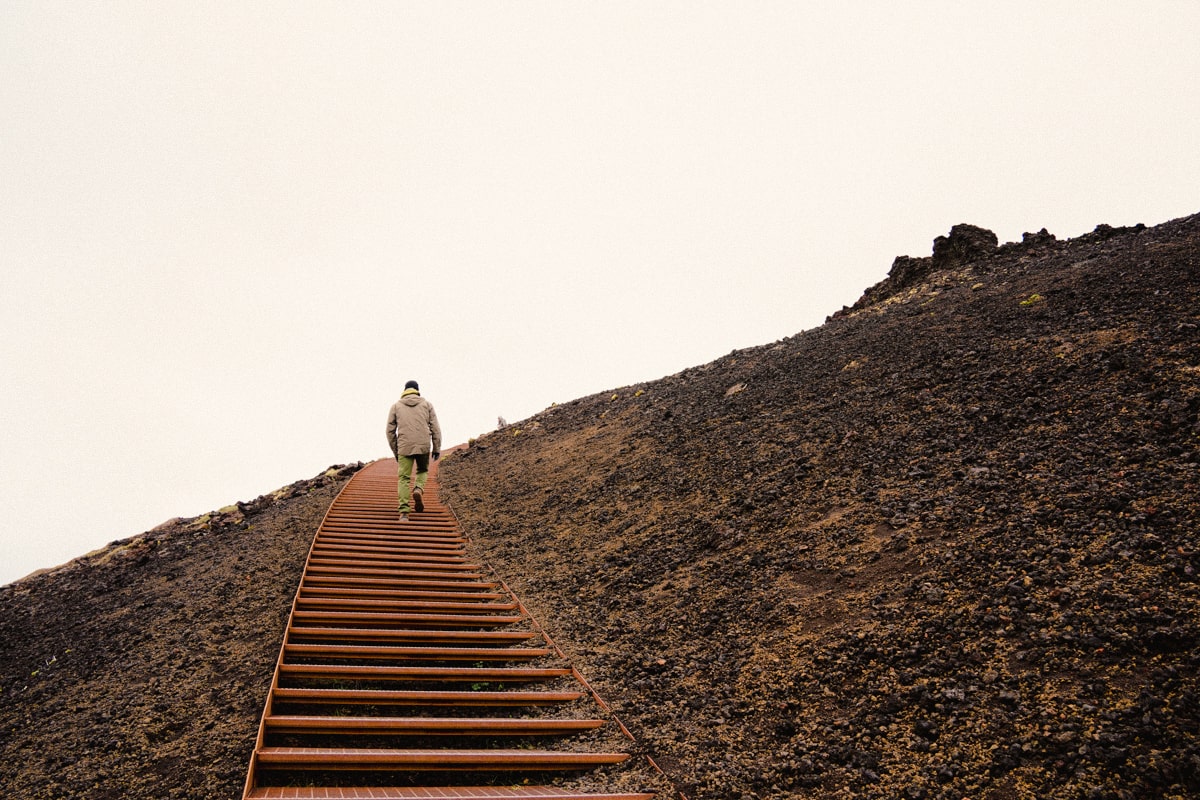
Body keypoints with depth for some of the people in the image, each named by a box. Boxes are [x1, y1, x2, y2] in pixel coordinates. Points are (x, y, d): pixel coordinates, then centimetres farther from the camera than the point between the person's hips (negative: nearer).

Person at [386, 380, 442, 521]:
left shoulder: (396, 406, 11)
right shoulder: (426, 404, 10)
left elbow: (390, 430, 9)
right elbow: (435, 428, 4)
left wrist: (395, 451, 16)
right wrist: (437, 448, 7)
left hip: (404, 447, 0)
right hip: (424, 446, 0)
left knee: (404, 478, 3)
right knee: (422, 470, 23)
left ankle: (404, 512, -9)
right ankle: (418, 489, -7)